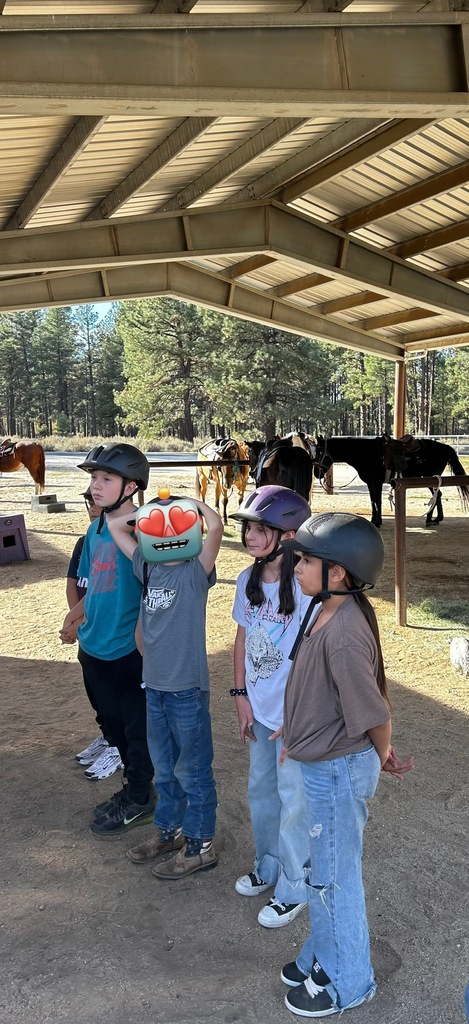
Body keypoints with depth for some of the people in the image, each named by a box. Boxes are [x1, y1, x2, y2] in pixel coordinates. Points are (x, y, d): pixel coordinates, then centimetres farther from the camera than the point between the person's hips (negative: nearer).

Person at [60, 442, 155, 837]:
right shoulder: (96, 529, 7)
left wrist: (140, 636, -20)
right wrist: (77, 617, 7)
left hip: (130, 651, -8)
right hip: (95, 647, 8)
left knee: (137, 727, 10)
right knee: (114, 722, 21)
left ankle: (139, 801, 29)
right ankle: (136, 788, 40)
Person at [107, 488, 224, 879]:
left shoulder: (195, 572, -13)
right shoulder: (148, 568, 4)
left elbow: (215, 526, -30)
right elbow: (116, 525, 12)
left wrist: (193, 503, -13)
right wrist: (150, 510, 4)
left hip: (187, 688, -6)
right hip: (155, 685, 6)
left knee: (192, 770, 8)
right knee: (164, 767, 21)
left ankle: (199, 845, 23)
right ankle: (168, 830, 38)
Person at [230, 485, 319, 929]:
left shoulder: (306, 587, -23)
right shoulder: (247, 580, -2)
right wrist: (241, 695, 6)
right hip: (260, 709, 7)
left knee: (293, 799, 9)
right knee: (261, 789, 22)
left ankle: (294, 887, 30)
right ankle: (269, 865, 45)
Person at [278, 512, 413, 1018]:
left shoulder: (344, 635, -32)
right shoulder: (328, 614, -2)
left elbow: (375, 716, -25)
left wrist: (383, 757, -7)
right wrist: (295, 735, 16)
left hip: (339, 771, -9)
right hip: (321, 764, 9)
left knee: (334, 877, 12)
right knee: (324, 870, 25)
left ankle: (347, 982, 35)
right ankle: (323, 956, 47)